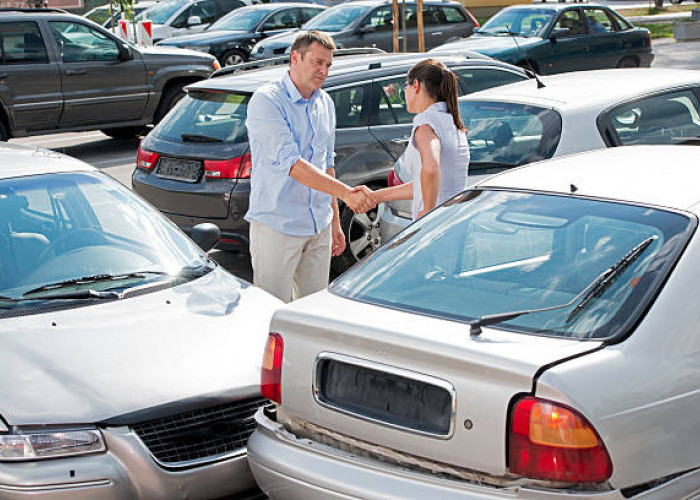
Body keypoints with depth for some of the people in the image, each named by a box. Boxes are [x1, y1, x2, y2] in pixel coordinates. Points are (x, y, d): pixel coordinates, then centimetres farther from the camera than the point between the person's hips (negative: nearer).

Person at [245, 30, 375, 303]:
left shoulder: (325, 104, 11)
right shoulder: (266, 100, -13)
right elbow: (289, 162, -23)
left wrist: (335, 222, 19)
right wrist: (345, 192, -31)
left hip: (319, 227, 7)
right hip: (277, 226, -7)